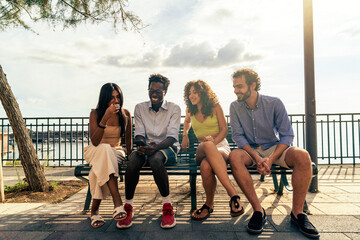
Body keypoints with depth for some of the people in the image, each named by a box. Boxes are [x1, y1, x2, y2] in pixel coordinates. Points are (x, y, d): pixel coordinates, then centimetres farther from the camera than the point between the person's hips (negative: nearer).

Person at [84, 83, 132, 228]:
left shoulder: (125, 114, -1)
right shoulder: (95, 113, -8)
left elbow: (128, 139, 9)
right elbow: (94, 141, -22)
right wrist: (106, 117, -30)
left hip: (116, 151, 2)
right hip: (95, 151, -1)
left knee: (101, 167, -36)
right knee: (105, 149, -39)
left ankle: (94, 209, -25)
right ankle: (118, 203, -47)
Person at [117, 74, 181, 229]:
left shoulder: (174, 109, 2)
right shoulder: (140, 108, 10)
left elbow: (172, 136, -9)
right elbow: (139, 133, 3)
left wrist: (156, 147, -29)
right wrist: (142, 145, -22)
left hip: (168, 148, -2)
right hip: (147, 147, 3)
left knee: (155, 158, -38)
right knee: (133, 159, -33)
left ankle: (167, 207, -24)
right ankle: (128, 207, -19)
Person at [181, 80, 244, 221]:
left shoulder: (215, 107, 6)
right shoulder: (190, 110, 16)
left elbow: (224, 130, 2)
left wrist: (214, 141, -15)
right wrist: (185, 135, 28)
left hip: (221, 146, -2)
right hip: (201, 150, 2)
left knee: (206, 166, -43)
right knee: (208, 145, -43)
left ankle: (209, 204, -25)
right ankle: (233, 194, -46)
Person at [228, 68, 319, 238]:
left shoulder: (274, 103, -8)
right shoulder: (235, 107, -4)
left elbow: (287, 135, -10)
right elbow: (238, 136, -9)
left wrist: (270, 159, -24)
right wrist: (256, 157, -23)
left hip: (274, 148, 0)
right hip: (250, 150, 1)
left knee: (302, 156, -29)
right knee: (234, 156, -33)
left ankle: (297, 212, -15)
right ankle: (258, 210, -24)